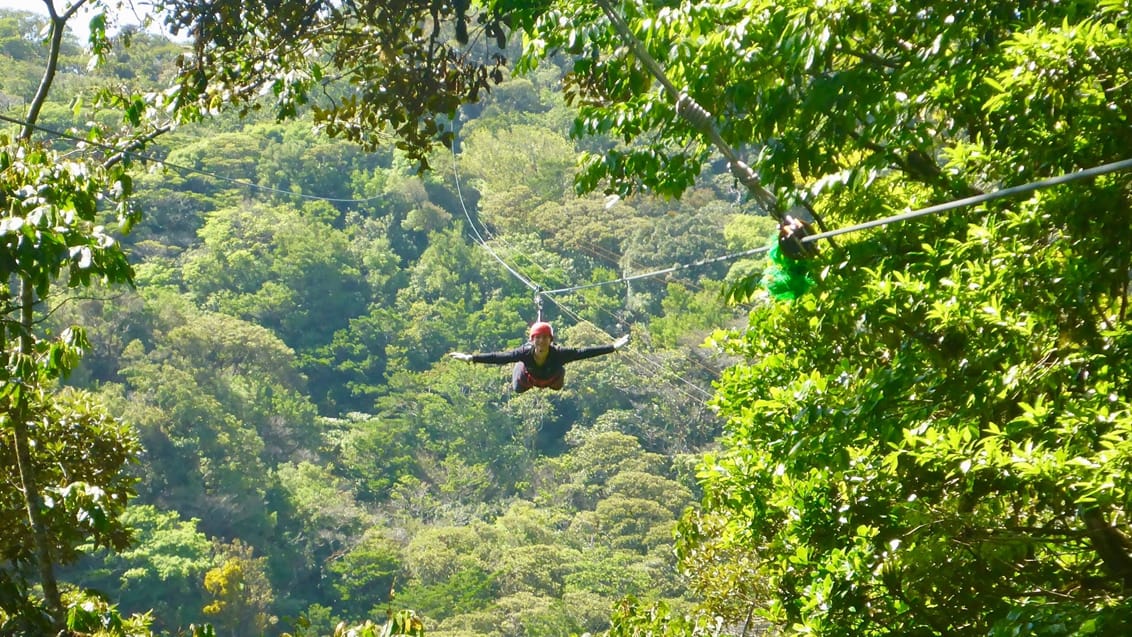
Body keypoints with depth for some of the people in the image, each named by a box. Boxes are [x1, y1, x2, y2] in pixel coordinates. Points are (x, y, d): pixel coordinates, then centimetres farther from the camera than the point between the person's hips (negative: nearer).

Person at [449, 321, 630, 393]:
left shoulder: (558, 353, -44)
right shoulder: (525, 352, -43)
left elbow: (583, 352, -46)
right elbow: (500, 357, -42)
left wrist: (612, 347, -50)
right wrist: (471, 358, -48)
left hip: (552, 379, 0)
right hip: (529, 378, 0)